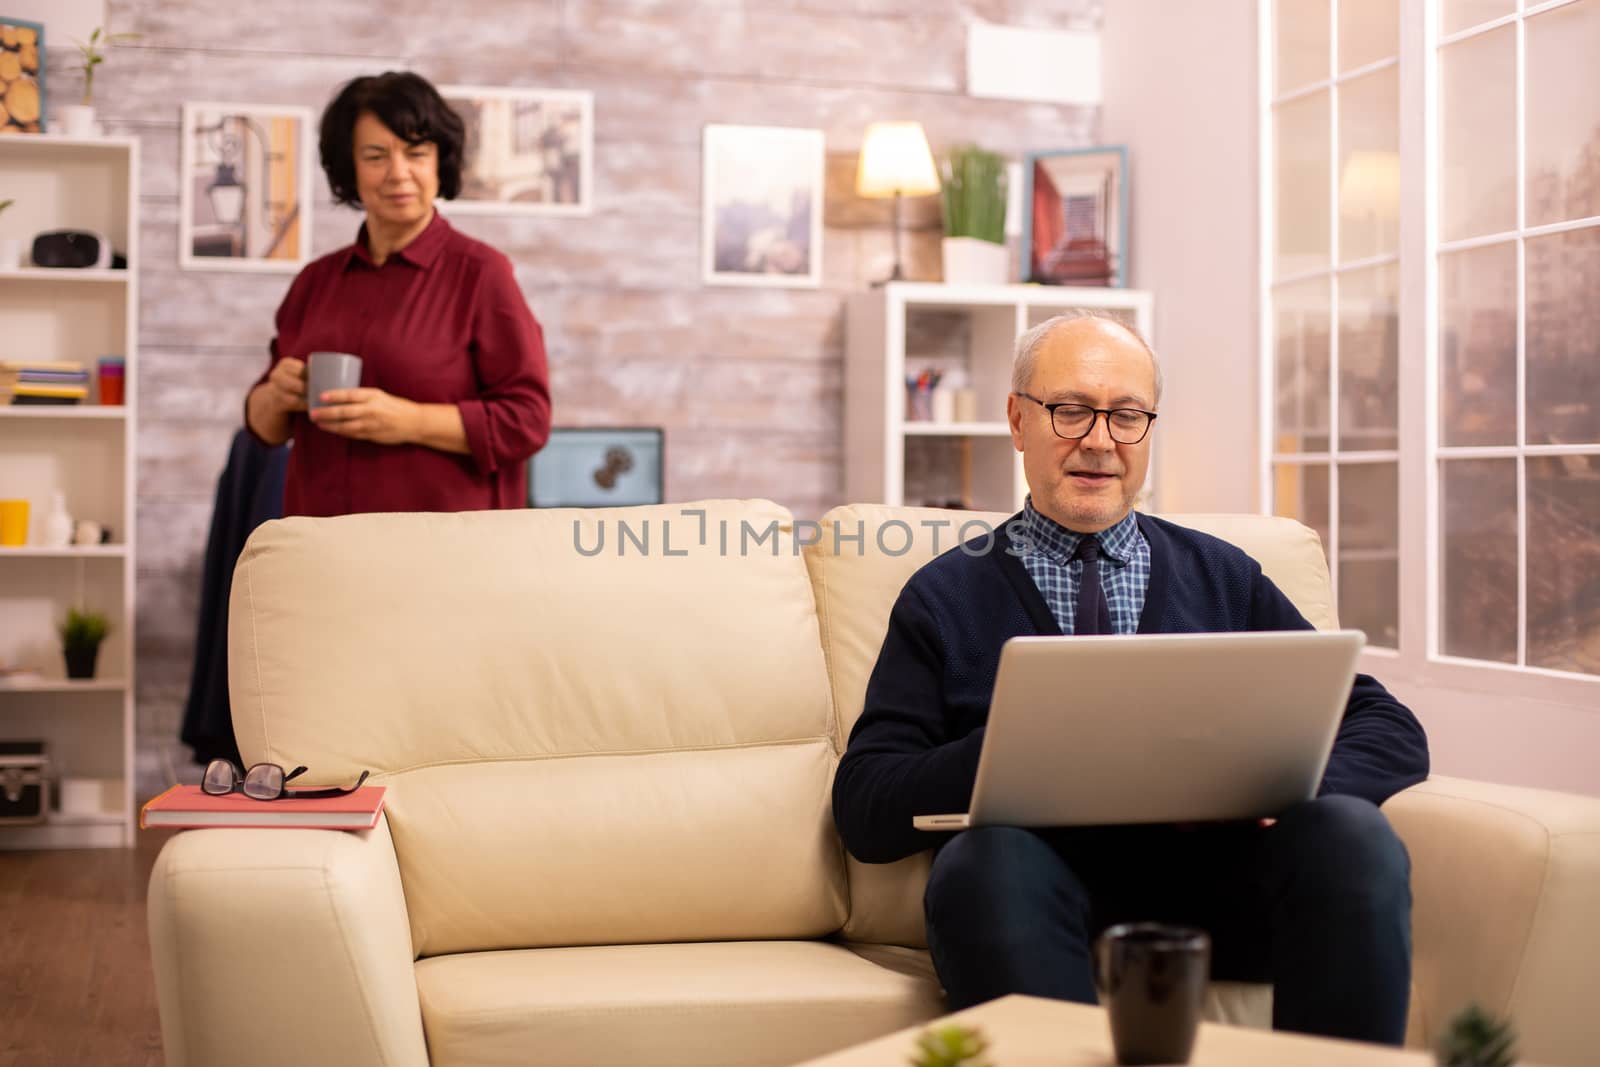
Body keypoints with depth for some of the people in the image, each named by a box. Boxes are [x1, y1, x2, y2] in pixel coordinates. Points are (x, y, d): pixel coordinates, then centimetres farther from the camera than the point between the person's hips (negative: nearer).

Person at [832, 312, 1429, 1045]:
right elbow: (864, 808, 3)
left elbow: (1392, 732, 14)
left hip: (1214, 878, 2)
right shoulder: (946, 597, 13)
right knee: (985, 859, -35)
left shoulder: (1223, 579, 20)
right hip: (1046, 890, -2)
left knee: (1351, 833, -27)